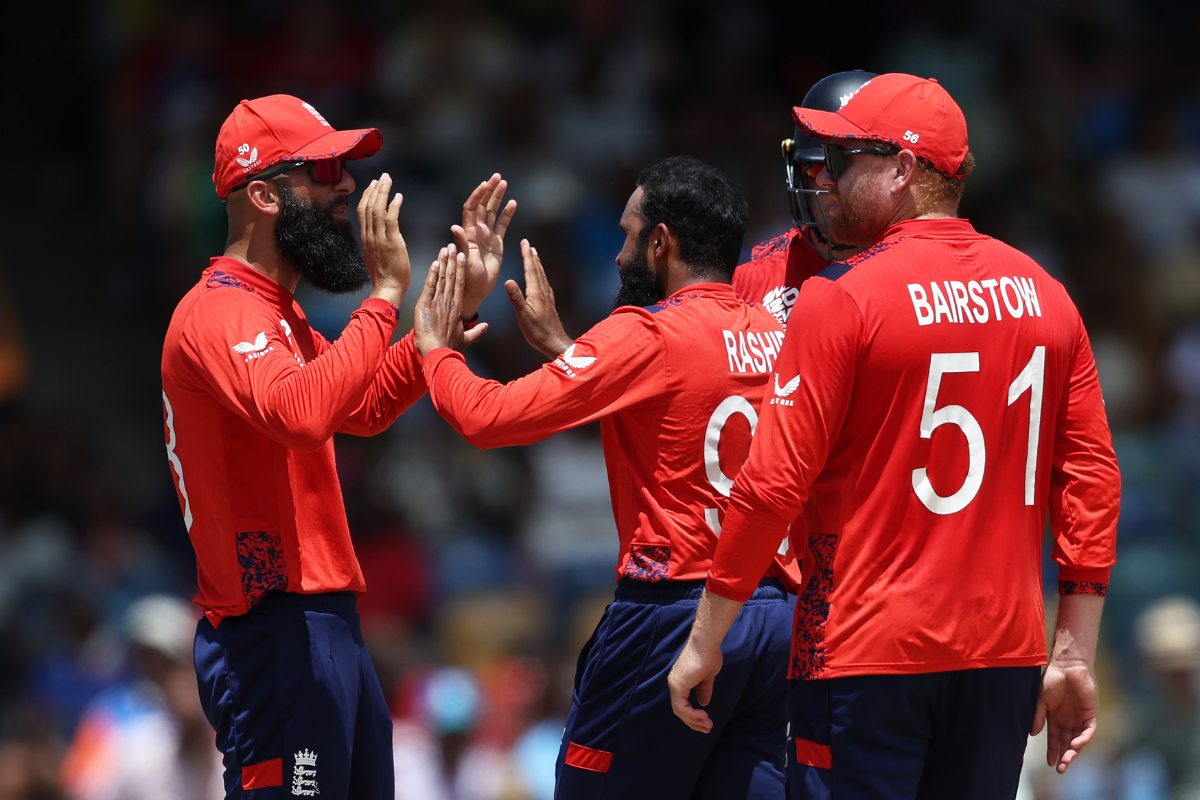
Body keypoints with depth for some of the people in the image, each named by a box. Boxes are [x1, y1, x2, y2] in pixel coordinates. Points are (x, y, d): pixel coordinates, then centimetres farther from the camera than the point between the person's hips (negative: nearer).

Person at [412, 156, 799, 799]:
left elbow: (488, 416, -11)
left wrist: (437, 347, 7)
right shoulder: (774, 336, 10)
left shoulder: (648, 336, -10)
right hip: (773, 615, 7)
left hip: (673, 611, -7)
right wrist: (560, 346, 31)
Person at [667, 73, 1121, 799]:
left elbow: (775, 485, -11)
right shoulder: (1044, 295, 7)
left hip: (865, 656, -5)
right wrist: (1075, 658, 11)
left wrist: (704, 643, -3)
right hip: (1003, 658, 5)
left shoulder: (843, 296, -9)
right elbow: (1094, 480, 6)